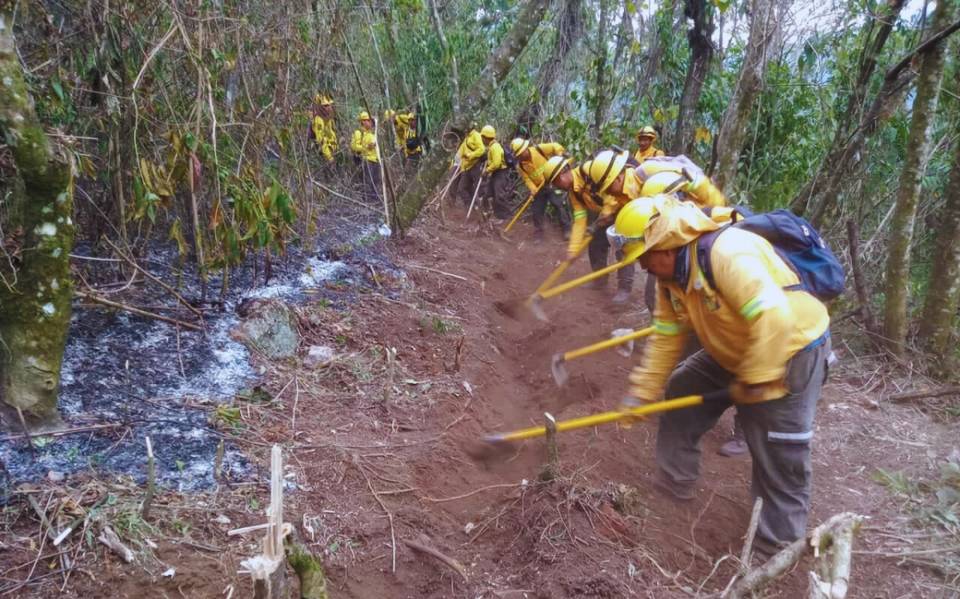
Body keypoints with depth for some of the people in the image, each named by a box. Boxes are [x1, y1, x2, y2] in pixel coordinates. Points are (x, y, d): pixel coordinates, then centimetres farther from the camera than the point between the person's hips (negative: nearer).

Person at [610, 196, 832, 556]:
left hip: (790, 351, -9)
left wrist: (755, 381, -29)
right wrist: (641, 392, 0)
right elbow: (665, 337, 2)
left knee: (779, 457, -4)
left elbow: (774, 319, -38)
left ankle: (777, 547, 13)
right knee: (680, 393, 12)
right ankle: (673, 487, 26)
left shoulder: (729, 253, -33)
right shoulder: (671, 276, -3)